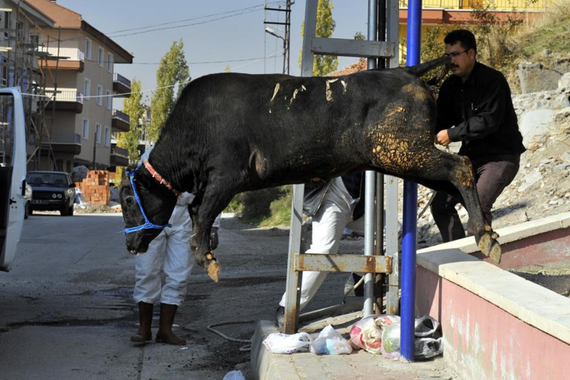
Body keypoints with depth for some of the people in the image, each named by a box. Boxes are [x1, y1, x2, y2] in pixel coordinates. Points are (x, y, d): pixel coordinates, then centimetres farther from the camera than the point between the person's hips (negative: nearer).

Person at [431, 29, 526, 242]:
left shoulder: (492, 81, -17)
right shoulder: (451, 86, 6)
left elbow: (489, 121, -27)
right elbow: (441, 120, 5)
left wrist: (452, 134, -27)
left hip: (501, 155, -8)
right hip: (470, 155, 8)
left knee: (478, 205, -26)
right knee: (441, 204, 4)